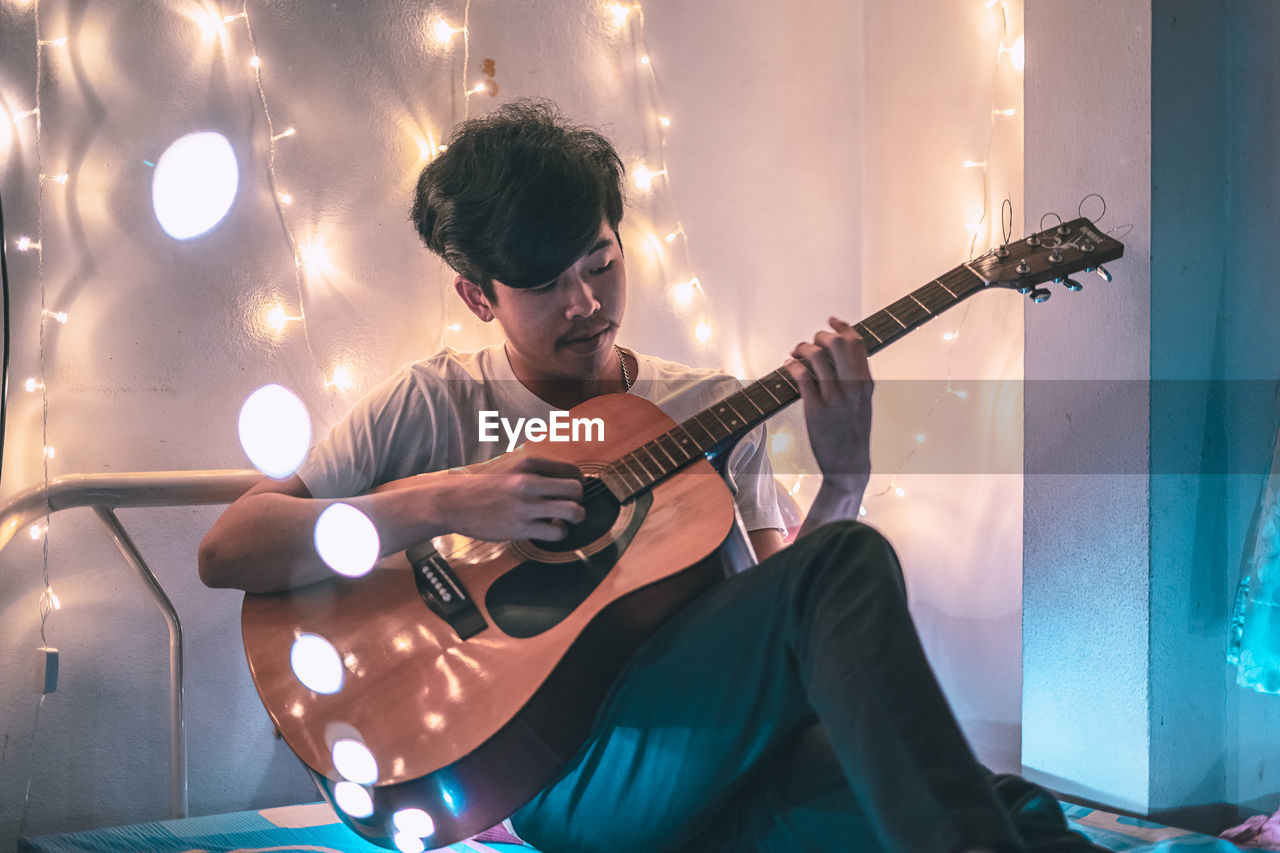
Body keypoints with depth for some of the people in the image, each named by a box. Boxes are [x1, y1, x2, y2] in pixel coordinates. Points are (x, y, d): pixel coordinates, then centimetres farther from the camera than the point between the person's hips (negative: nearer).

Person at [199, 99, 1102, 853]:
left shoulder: (714, 408, 17)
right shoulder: (434, 403, 8)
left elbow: (780, 618, 13)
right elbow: (228, 550, -1)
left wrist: (843, 477, -4)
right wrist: (441, 505, -14)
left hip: (714, 768, 3)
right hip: (547, 769, -3)